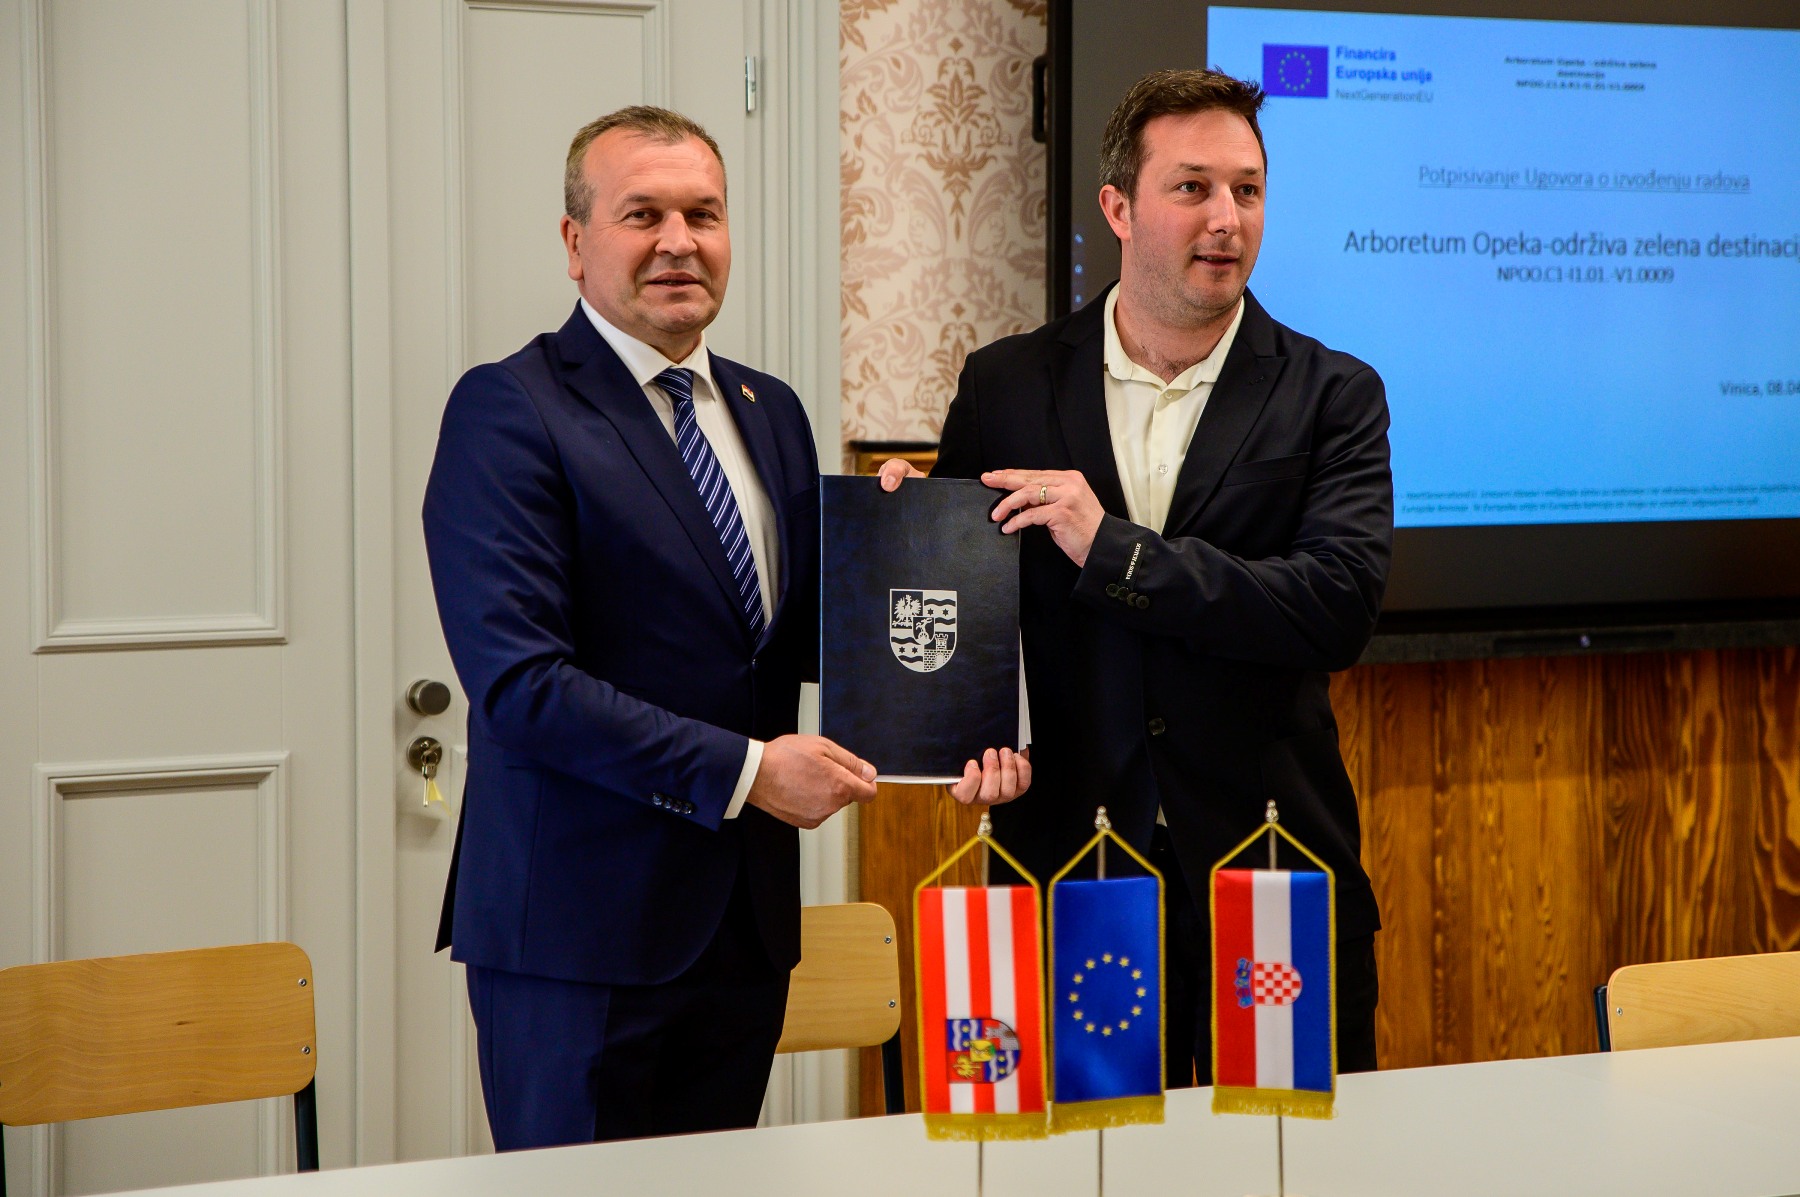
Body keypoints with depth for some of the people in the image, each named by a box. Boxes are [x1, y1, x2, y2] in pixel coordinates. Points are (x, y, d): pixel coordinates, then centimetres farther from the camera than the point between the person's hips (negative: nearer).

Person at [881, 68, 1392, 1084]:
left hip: (1275, 883, -1)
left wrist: (1115, 550, -15)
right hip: (1065, 861, 1)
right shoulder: (1008, 385, 7)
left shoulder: (1332, 395, 2)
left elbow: (1342, 607, -12)